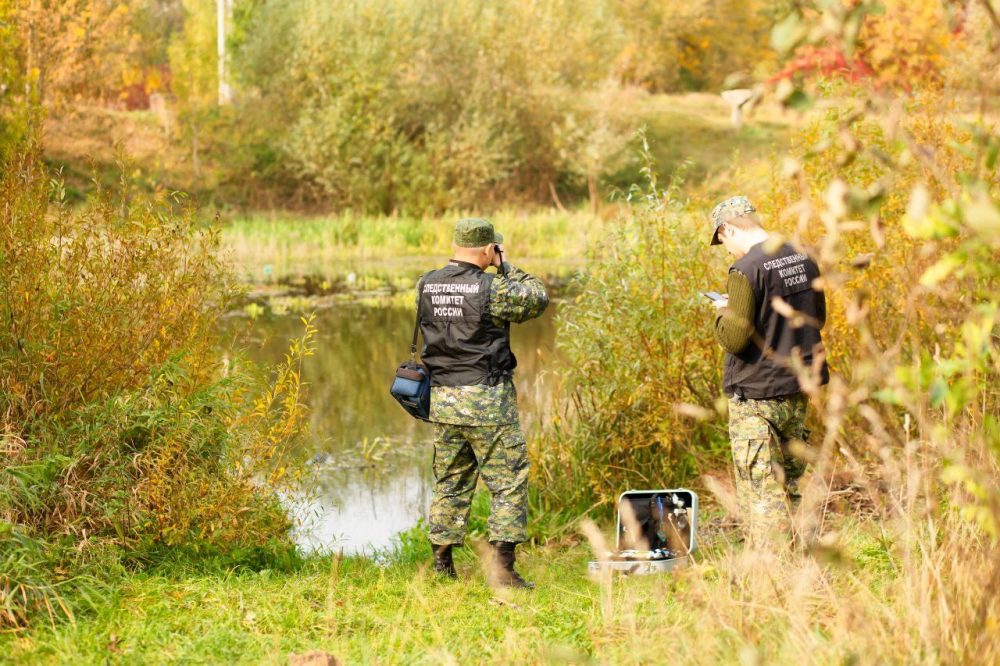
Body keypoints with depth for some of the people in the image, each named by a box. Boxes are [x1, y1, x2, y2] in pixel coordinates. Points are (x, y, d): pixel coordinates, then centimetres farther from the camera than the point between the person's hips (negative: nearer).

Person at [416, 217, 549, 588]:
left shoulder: (425, 286, 3)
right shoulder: (492, 288, -14)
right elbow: (538, 299, -1)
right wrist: (506, 268, 6)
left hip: (442, 401, 6)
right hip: (487, 402, -6)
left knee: (450, 483, 15)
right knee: (509, 482, 2)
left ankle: (441, 565, 17)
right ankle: (502, 567, -5)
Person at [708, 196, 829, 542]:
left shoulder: (746, 270, -18)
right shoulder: (804, 260, 6)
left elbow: (734, 339, -21)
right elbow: (816, 319, 19)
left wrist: (723, 312, -2)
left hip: (755, 399, -8)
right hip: (798, 392, 8)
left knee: (761, 494, -3)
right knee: (791, 485, 17)